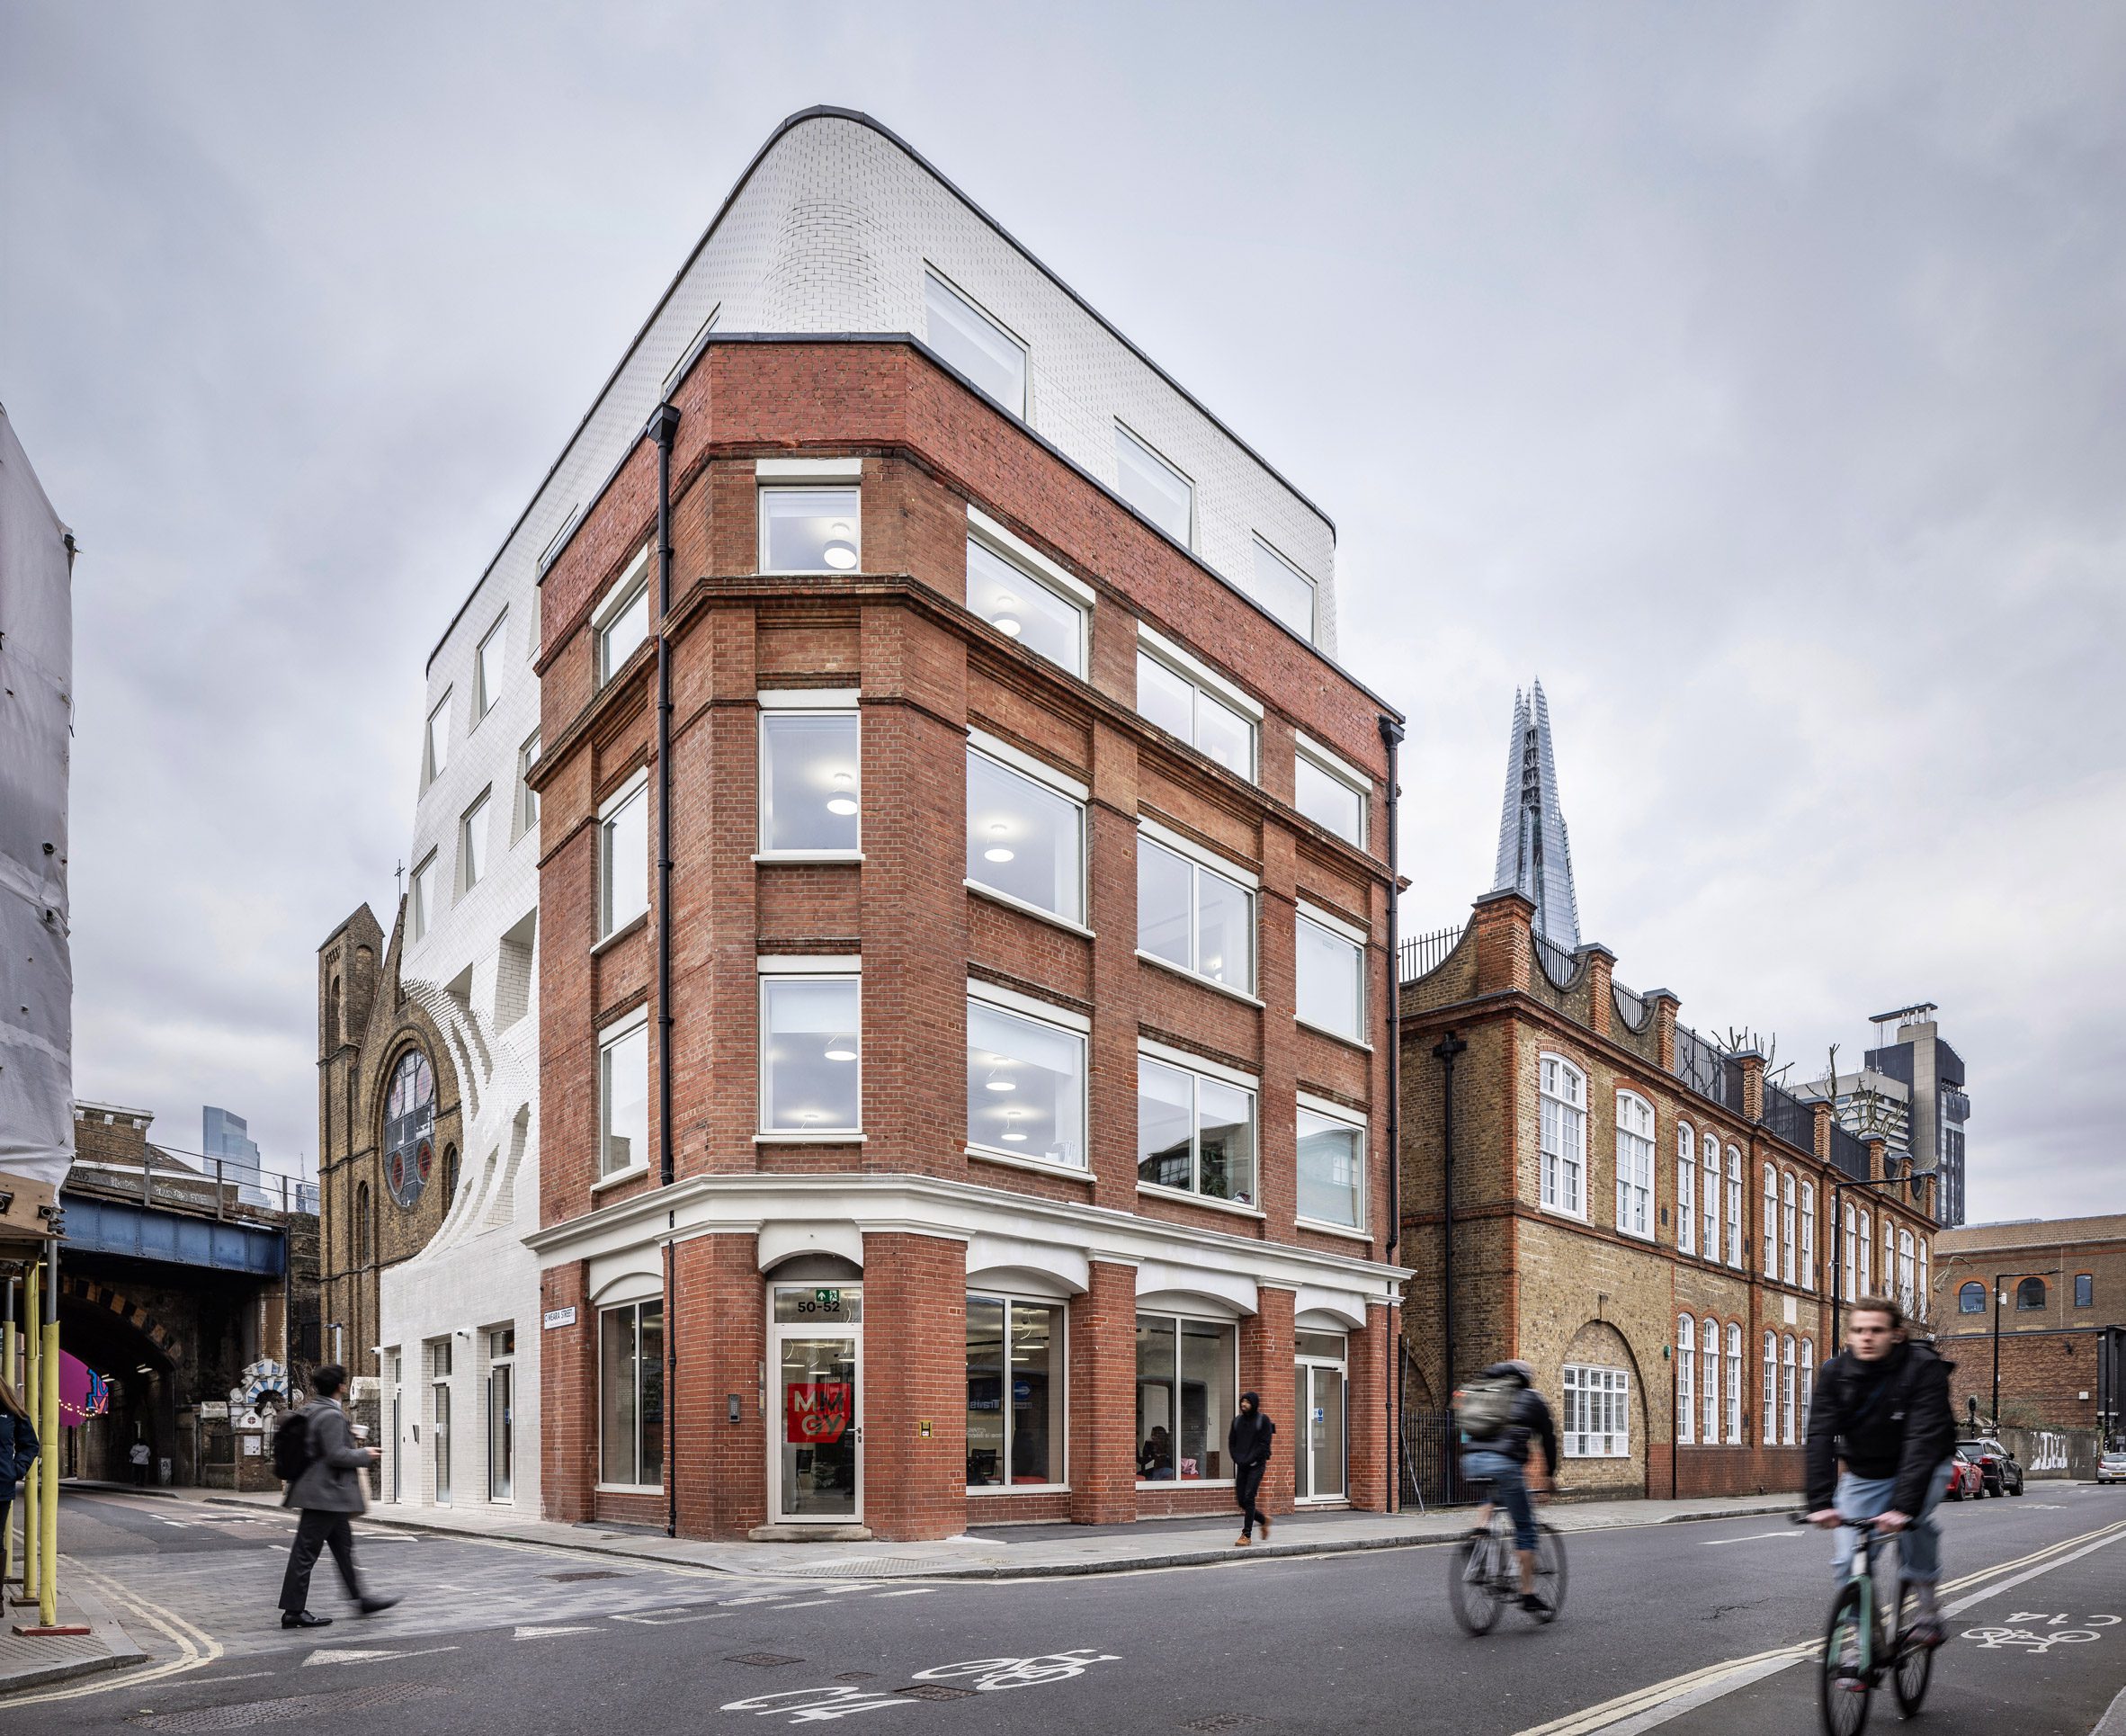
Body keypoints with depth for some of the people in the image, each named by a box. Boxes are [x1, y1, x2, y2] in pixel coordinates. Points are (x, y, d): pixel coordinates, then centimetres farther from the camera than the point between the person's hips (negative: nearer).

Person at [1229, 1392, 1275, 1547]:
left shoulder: (1263, 1420, -4)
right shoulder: (1237, 1420, 10)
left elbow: (1264, 1444, -10)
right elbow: (1231, 1443, 11)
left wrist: (1249, 1460, -16)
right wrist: (1238, 1460, -5)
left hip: (1256, 1465, -5)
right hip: (1241, 1466, 6)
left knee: (1248, 1497, -14)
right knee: (1241, 1500, 4)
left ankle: (1247, 1535, -9)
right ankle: (1264, 1519, 29)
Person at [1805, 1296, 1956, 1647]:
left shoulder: (1924, 1369, -26)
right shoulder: (1833, 1373, -17)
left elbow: (1923, 1441, -35)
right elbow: (1820, 1438, -25)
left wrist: (1904, 1506, -46)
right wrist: (1821, 1502, -37)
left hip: (1921, 1467, -2)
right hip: (1863, 1474, 3)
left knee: (1913, 1521, -31)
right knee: (1849, 1561, -8)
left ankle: (1928, 1610, -10)